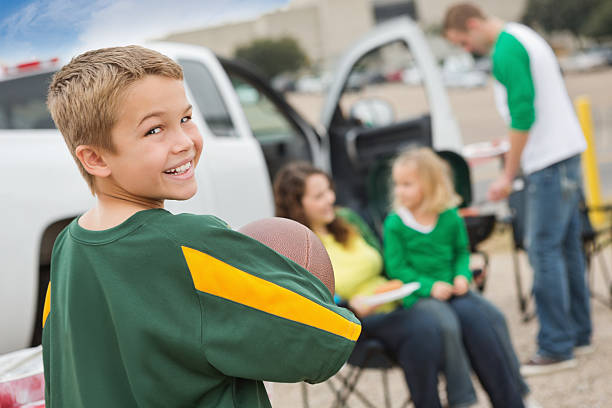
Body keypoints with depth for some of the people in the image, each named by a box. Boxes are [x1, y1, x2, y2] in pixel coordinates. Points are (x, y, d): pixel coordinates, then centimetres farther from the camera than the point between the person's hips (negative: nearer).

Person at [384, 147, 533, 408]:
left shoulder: (450, 217, 7)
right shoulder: (394, 224, -4)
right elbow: (396, 268, -5)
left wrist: (462, 276, -3)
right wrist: (430, 286, -16)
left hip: (452, 290, 4)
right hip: (419, 297, -4)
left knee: (492, 318, -20)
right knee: (447, 323, -32)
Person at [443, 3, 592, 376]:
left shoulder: (505, 51, -14)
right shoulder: (525, 36, 17)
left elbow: (523, 114, -21)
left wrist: (508, 175, -15)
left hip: (548, 162, -10)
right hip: (567, 151, 10)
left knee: (544, 250, -7)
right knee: (567, 246, 14)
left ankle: (556, 348, -4)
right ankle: (579, 334, 21)